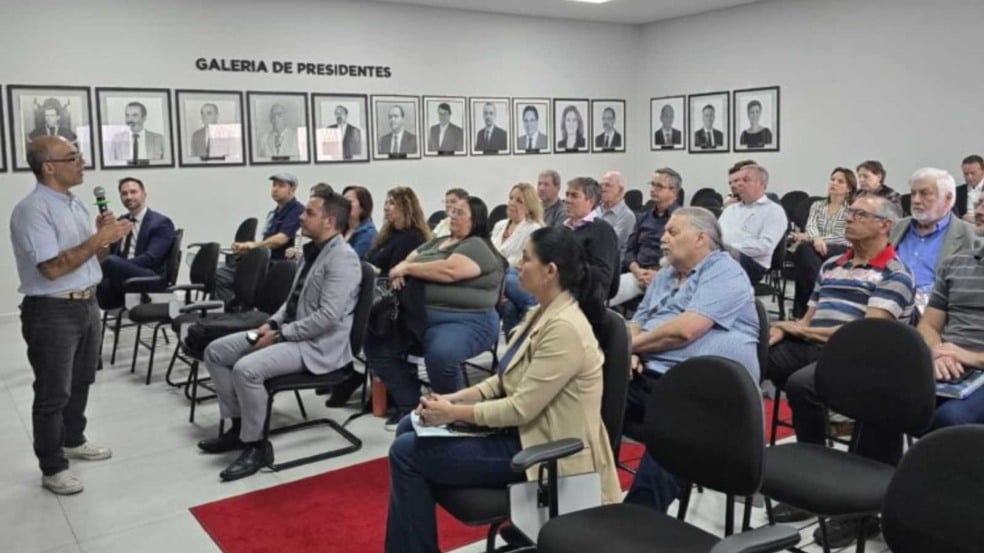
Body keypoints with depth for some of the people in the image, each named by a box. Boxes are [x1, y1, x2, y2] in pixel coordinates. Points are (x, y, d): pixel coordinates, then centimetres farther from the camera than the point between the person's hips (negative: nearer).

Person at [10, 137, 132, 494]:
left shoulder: (77, 204, 9)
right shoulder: (32, 210, -17)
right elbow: (52, 268, -24)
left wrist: (106, 238, -6)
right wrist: (99, 238, -23)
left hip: (87, 304, 8)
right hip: (52, 312, -8)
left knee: (80, 382, 21)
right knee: (53, 392, 2)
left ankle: (73, 440, 39)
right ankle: (53, 468, 14)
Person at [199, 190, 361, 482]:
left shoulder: (342, 258, -18)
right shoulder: (312, 250, 12)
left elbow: (327, 318, -25)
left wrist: (280, 335, -19)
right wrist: (272, 323, 2)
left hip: (318, 345, -10)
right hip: (290, 332, 10)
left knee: (247, 368, -29)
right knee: (215, 352, 5)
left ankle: (256, 446, -10)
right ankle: (238, 426, 12)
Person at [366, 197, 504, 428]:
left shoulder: (477, 246, -6)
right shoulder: (437, 242, 21)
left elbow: (448, 271, -22)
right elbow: (408, 260, 17)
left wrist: (407, 268, -11)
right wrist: (400, 270, -8)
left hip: (465, 321, -8)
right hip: (420, 316, 8)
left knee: (440, 356, -36)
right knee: (376, 344, -5)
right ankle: (410, 405, 5)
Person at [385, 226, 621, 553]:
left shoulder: (565, 328, -25)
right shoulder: (544, 313, 7)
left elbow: (522, 408, -25)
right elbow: (506, 380, 12)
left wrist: (455, 413, -16)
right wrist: (456, 398, -2)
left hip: (539, 450, -10)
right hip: (522, 431, 10)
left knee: (406, 452, -10)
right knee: (409, 429, 10)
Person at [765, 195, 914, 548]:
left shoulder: (895, 274, 0)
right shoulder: (831, 266, 24)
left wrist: (803, 330, -10)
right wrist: (782, 331, 0)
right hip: (809, 346, 7)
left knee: (800, 384, -36)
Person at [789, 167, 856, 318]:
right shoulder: (817, 206, 22)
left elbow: (844, 237, -4)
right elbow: (810, 227, 3)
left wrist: (808, 238, -14)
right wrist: (816, 238, -24)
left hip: (841, 252, -3)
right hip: (816, 248, 3)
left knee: (805, 248, -35)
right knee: (805, 249, -36)